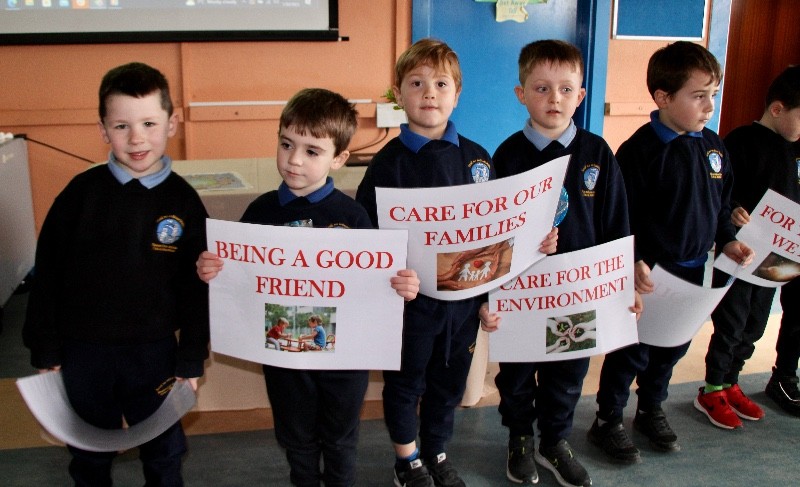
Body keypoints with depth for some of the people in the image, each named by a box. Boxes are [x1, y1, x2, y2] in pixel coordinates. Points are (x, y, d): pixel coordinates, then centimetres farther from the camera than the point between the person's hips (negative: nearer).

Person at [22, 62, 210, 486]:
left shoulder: (184, 201, -9)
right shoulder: (82, 192, -10)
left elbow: (196, 288, -4)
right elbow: (47, 274, -3)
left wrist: (191, 362, -2)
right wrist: (45, 352, -1)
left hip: (153, 353, 0)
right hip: (83, 352, 1)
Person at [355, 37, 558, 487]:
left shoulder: (476, 158, 0)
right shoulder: (390, 162, -10)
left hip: (464, 295, 3)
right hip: (412, 297, -3)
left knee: (450, 381, 19)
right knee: (405, 382, 14)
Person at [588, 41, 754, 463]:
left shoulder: (713, 146, 4)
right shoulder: (639, 150, -17)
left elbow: (721, 204, 15)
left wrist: (727, 240, 2)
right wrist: (633, 262, -26)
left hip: (693, 271, 7)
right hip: (649, 274, -6)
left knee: (673, 347, 19)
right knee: (632, 350, 5)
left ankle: (651, 411, 39)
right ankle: (607, 421, 22)